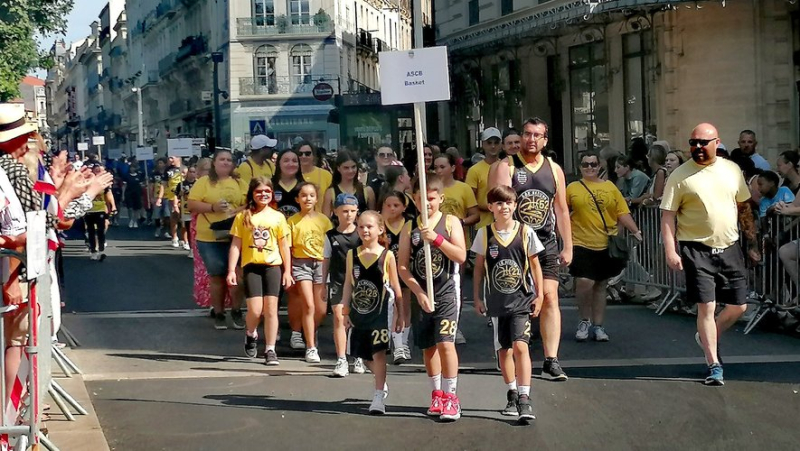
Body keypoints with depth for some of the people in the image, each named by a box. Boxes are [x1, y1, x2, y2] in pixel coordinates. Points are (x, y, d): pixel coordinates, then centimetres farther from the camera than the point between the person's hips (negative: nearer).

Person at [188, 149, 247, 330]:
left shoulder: (239, 183, 10)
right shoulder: (203, 182, 2)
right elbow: (192, 205, -4)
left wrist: (240, 211, -12)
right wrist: (212, 207, -17)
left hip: (235, 237, 2)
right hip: (210, 238, -2)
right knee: (217, 276, 5)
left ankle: (236, 312, 16)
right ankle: (219, 314, 17)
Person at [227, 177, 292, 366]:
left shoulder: (277, 217, 7)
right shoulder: (243, 217, 4)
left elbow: (284, 246, 10)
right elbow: (236, 245, 4)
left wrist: (287, 271, 6)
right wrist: (231, 270, -3)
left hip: (273, 266, 1)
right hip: (251, 266, -1)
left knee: (271, 309, -2)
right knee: (255, 310, -8)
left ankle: (270, 350, 7)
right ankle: (250, 334, 25)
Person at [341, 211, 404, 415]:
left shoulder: (387, 256, -4)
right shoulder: (352, 254, 5)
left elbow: (395, 287, 1)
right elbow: (348, 284, 8)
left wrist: (400, 314, 2)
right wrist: (346, 311, 5)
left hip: (381, 310, -4)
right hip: (359, 311, 4)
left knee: (378, 352, -9)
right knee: (364, 354, 13)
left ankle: (379, 396, -6)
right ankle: (382, 384, 37)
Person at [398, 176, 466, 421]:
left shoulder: (450, 222, 1)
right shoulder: (409, 227, 5)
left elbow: (461, 256, -10)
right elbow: (403, 266, 1)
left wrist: (437, 238, -21)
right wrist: (419, 293, -10)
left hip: (447, 292, -3)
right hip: (421, 293, 3)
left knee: (445, 343, -13)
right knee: (428, 347, 9)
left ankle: (451, 397, -7)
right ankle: (437, 394, 22)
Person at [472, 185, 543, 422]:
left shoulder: (525, 232, -3)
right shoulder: (484, 234, 0)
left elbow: (535, 265, 5)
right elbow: (479, 267, 7)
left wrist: (539, 295, 3)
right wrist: (477, 298, 6)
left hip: (522, 300, -2)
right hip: (496, 302, 3)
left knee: (520, 346, -15)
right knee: (504, 349, 11)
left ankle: (524, 398, -15)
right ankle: (512, 394, 26)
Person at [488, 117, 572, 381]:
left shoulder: (554, 169, 10)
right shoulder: (505, 167, -3)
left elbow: (562, 210, 13)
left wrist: (568, 247, 9)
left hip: (546, 243, 3)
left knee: (550, 298, -8)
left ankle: (551, 361, -11)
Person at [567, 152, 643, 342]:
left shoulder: (610, 187, 6)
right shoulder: (573, 188, 1)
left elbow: (623, 213, 4)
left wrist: (635, 231, -6)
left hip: (606, 246, 3)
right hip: (582, 244, -2)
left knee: (600, 286, 11)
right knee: (584, 282, -15)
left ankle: (598, 326, 23)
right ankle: (585, 321, 8)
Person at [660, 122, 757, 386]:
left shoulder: (732, 170, 6)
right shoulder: (680, 176, -5)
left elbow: (743, 204, 20)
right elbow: (668, 216, -7)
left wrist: (750, 228, 13)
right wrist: (670, 251, -14)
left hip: (729, 247, 4)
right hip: (697, 249, -4)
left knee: (739, 306, 7)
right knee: (706, 307, -6)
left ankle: (707, 338, 32)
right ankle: (714, 365, 4)